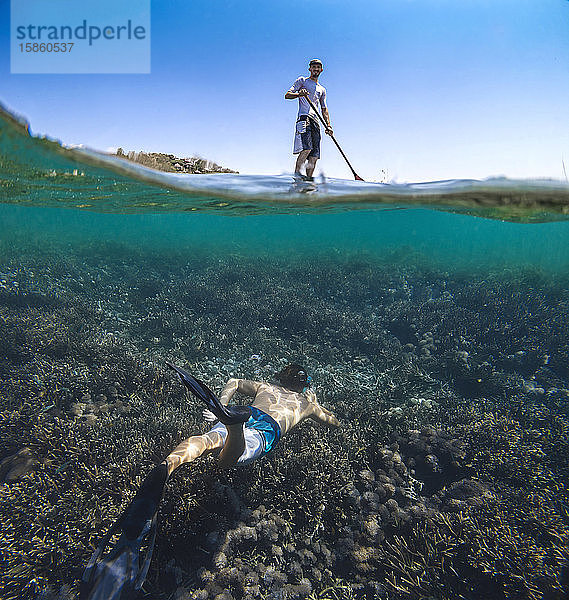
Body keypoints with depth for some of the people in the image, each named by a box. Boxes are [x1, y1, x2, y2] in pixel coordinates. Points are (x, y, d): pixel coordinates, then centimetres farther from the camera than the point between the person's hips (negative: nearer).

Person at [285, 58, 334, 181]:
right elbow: (287, 95, 4)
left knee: (314, 154, -7)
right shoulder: (302, 81, 15)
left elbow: (324, 110, 26)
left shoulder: (322, 89, 29)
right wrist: (299, 94, -18)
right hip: (304, 117, -5)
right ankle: (296, 172, -20)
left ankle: (309, 177, -8)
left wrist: (328, 126, 10)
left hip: (315, 120, 6)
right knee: (307, 147, -26)